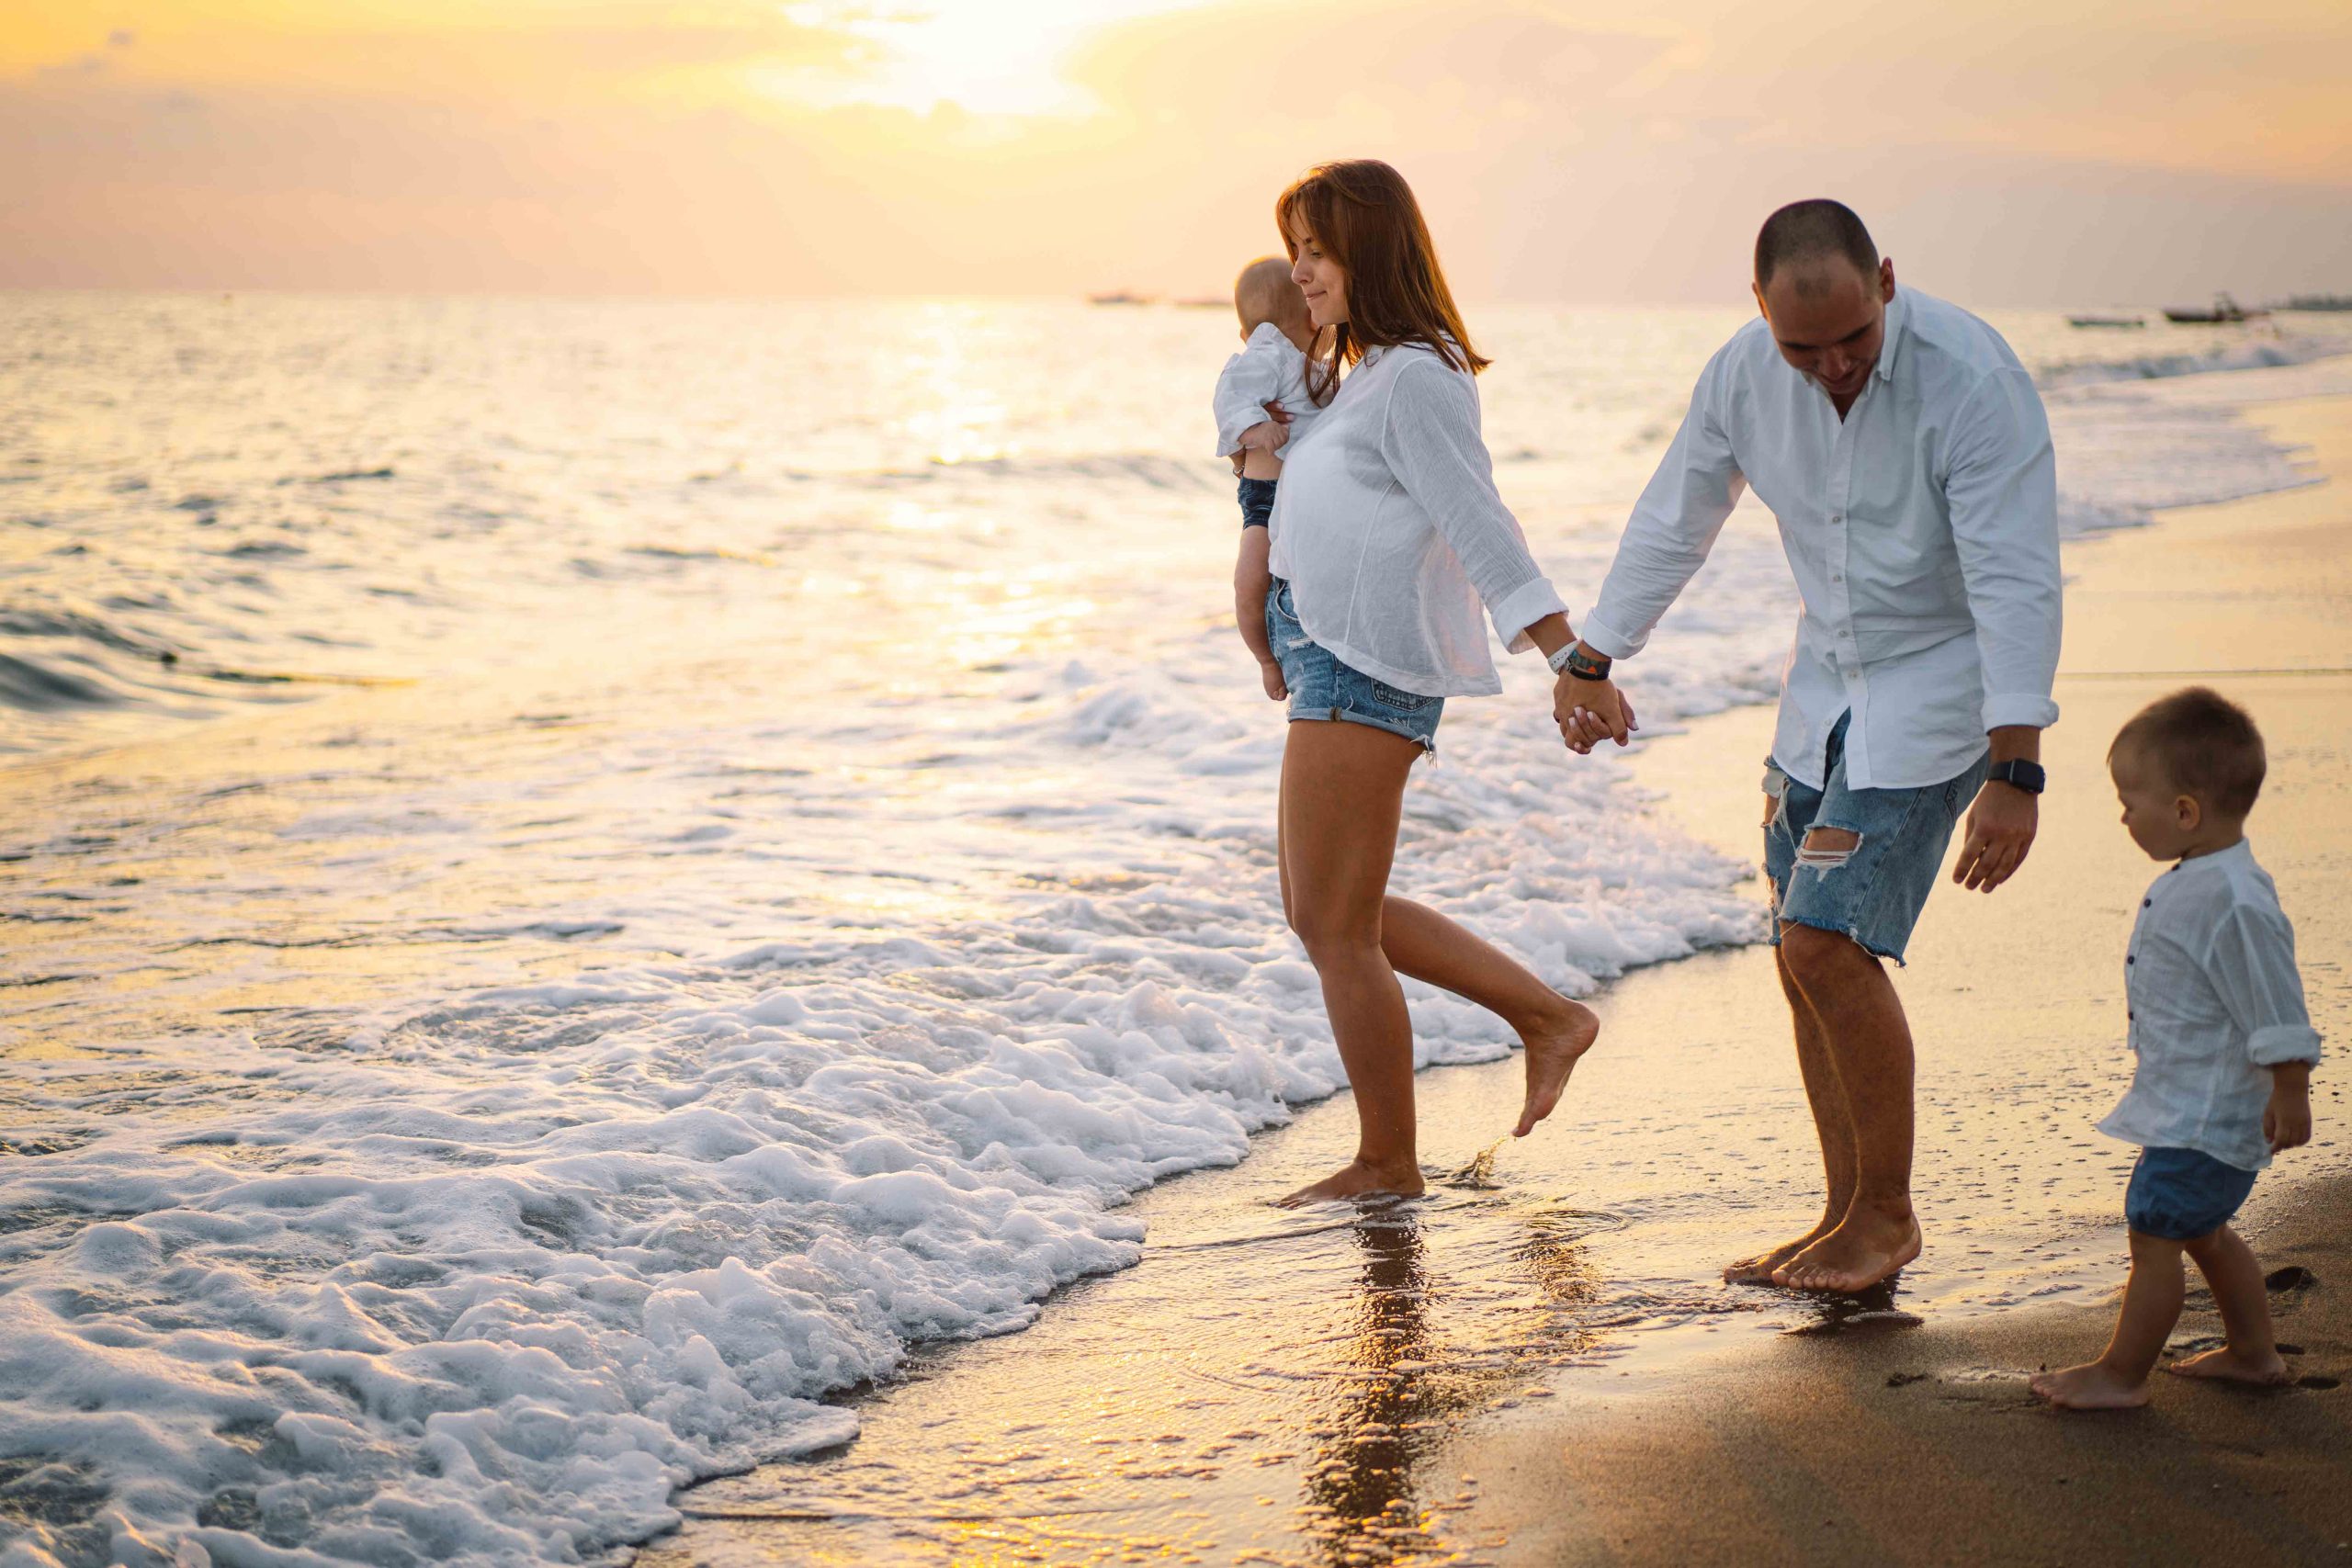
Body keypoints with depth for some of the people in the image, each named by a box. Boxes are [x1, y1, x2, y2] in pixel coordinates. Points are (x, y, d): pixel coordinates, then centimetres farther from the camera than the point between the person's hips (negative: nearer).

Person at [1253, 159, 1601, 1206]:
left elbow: (1482, 529, -23)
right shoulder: (1350, 372, 16)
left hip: (1366, 663, -11)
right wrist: (1268, 441, 20)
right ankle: (1546, 1015, 19)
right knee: (1323, 912, 16)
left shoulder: (1415, 379, -15)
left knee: (1333, 924, -3)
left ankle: (1387, 1164, 9)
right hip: (1327, 652, 11)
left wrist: (1570, 660, -28)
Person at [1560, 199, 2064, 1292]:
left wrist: (2014, 773, -30)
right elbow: (1671, 524, 9)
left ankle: (1887, 1216, 3)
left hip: (1940, 680, -6)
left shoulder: (1971, 380, -25)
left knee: (1828, 944, -14)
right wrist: (1593, 666, 16)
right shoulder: (1743, 374, -7)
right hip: (1826, 677, 6)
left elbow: (2018, 583, -26)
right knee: (1805, 958, 7)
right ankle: (1850, 1217, 20)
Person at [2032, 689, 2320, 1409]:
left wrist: (2289, 1095, -19)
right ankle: (2253, 1352, 35)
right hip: (2193, 1102, 11)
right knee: (2203, 1231, 22)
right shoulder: (2198, 883, 7)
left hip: (2203, 1119, -11)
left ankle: (2120, 1375, 8)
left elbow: (2277, 1011, -23)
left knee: (2154, 1232, -2)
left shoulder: (2234, 905, -26)